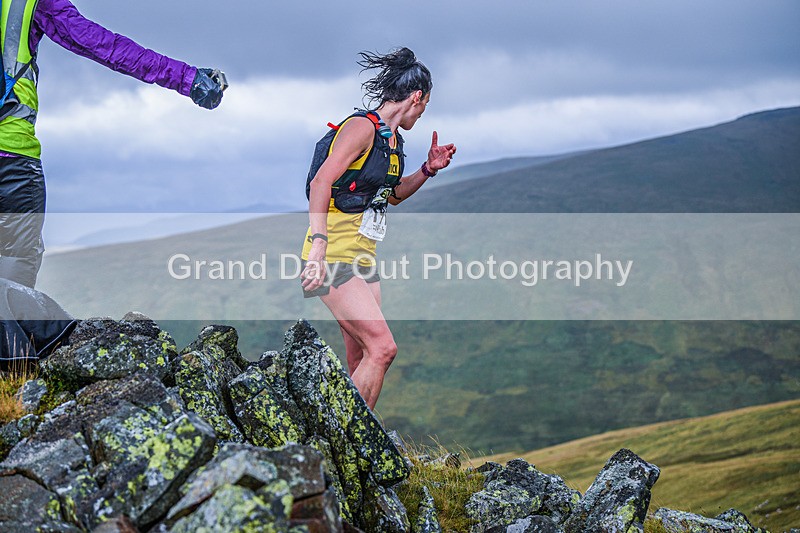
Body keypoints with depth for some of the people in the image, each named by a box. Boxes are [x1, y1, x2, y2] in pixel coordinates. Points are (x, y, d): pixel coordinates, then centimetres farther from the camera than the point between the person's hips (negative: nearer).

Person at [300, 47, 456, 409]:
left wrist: (428, 169, 13)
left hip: (363, 256, 10)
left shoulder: (393, 139, 14)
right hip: (334, 255, -10)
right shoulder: (363, 126, -13)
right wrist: (318, 243, -30)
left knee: (362, 360, 9)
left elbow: (393, 195, 29)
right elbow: (321, 182, -22)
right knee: (382, 347, -17)